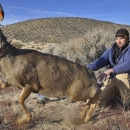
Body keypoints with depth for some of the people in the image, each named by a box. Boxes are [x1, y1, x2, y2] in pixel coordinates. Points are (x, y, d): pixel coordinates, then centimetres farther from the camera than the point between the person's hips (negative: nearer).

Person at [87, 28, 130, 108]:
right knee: (98, 99, -5)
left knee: (120, 76, -38)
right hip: (113, 80, 5)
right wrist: (87, 69, -33)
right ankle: (117, 92, 21)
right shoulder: (111, 51, 2)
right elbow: (101, 61, -14)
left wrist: (110, 70, -45)